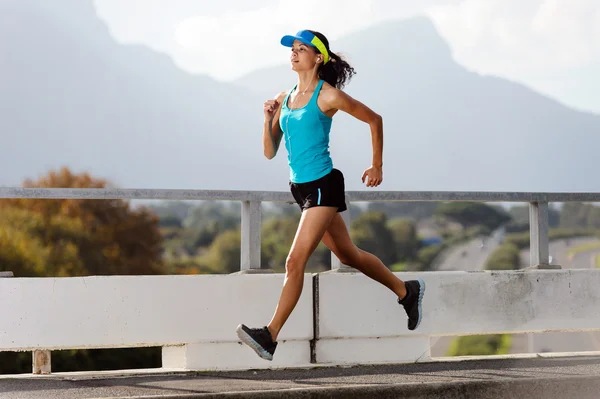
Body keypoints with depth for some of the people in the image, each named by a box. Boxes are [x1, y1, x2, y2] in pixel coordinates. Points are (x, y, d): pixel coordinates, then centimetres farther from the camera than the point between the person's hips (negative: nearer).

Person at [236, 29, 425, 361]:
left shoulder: (328, 96, -10)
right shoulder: (283, 99, 8)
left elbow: (374, 120, 1)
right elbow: (270, 152, 10)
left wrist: (377, 166, 6)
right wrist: (268, 120, -7)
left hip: (323, 186, -8)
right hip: (299, 186, 8)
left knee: (295, 262, -15)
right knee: (348, 255, 19)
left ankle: (269, 337, -16)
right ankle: (407, 291, 37)